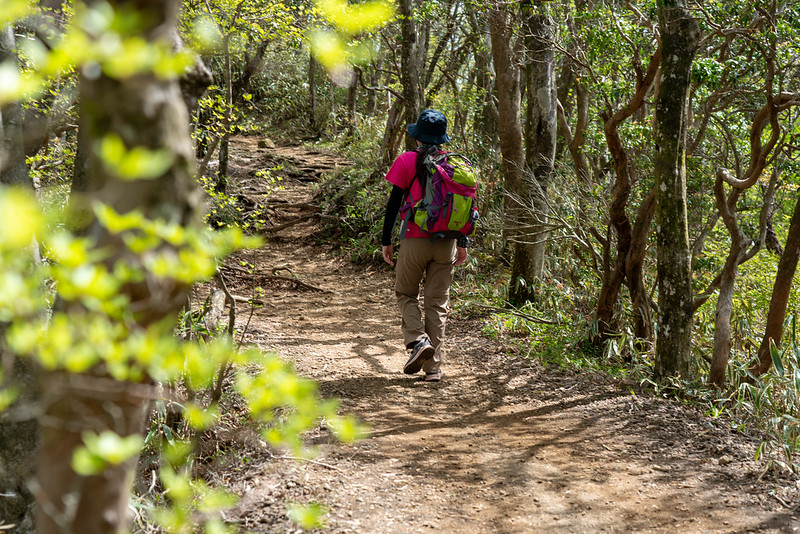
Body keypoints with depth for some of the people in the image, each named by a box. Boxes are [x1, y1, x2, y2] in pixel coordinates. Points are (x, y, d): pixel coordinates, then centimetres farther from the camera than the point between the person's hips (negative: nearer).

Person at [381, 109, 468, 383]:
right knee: (438, 301, 8)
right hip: (446, 242, 3)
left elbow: (394, 203, -5)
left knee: (405, 293, 16)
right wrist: (463, 243, 16)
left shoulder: (407, 161, -5)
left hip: (415, 239, -3)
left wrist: (386, 241, 2)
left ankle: (418, 340, -9)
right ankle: (433, 367, 8)